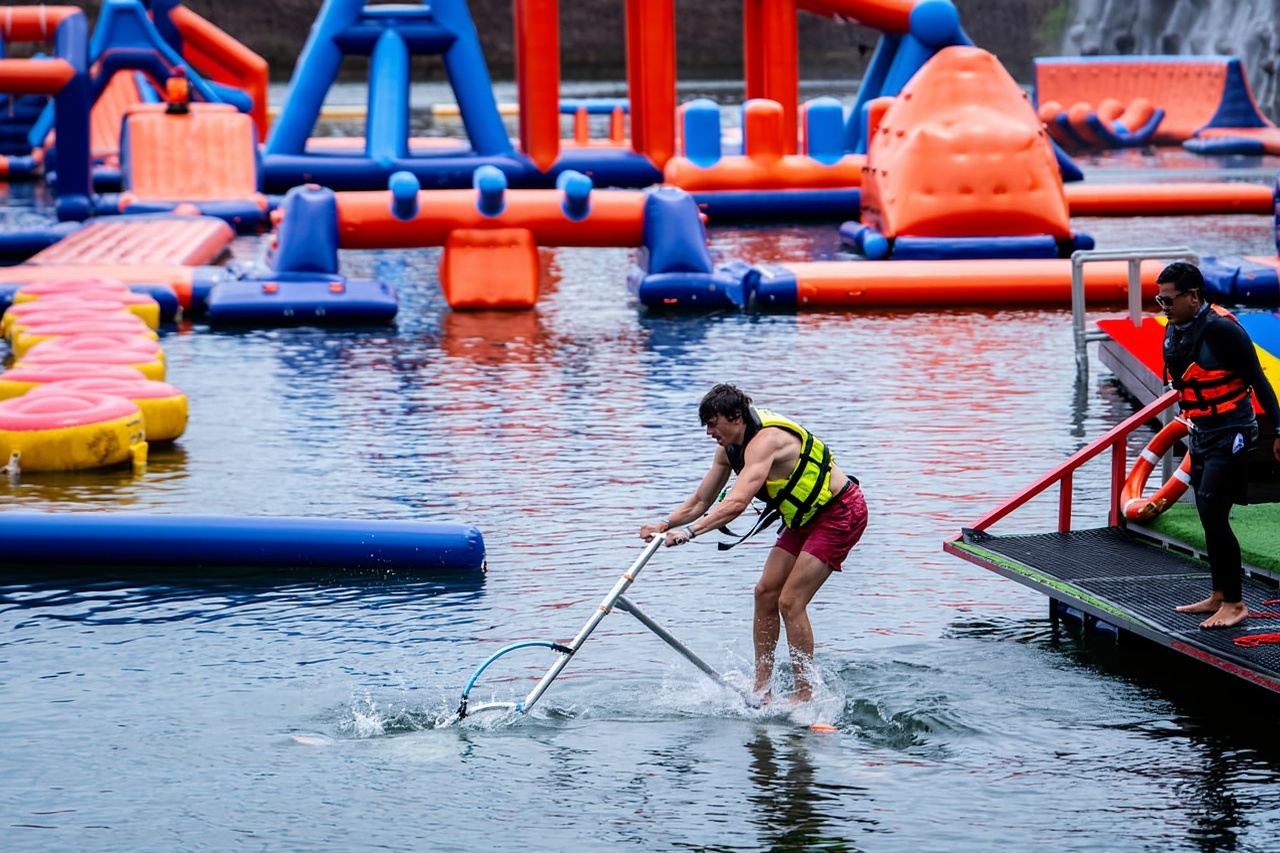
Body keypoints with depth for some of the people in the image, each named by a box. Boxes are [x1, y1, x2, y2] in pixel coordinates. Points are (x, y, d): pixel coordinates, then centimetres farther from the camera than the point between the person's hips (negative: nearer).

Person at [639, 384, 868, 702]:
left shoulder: (764, 441, -30)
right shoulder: (729, 448, 0)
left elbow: (736, 503, -41)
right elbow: (701, 501, 6)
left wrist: (689, 531, -46)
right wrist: (665, 525, -10)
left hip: (841, 513, -10)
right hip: (805, 517, 10)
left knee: (790, 602, -13)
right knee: (766, 592, 4)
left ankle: (805, 696, -6)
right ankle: (762, 690, 9)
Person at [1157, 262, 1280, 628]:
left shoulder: (1221, 329, -19)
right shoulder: (1173, 331, 6)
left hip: (1231, 436, -8)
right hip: (1201, 435, 8)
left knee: (1213, 517, -12)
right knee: (1210, 520, 13)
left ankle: (1234, 604, -5)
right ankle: (1218, 597, 22)